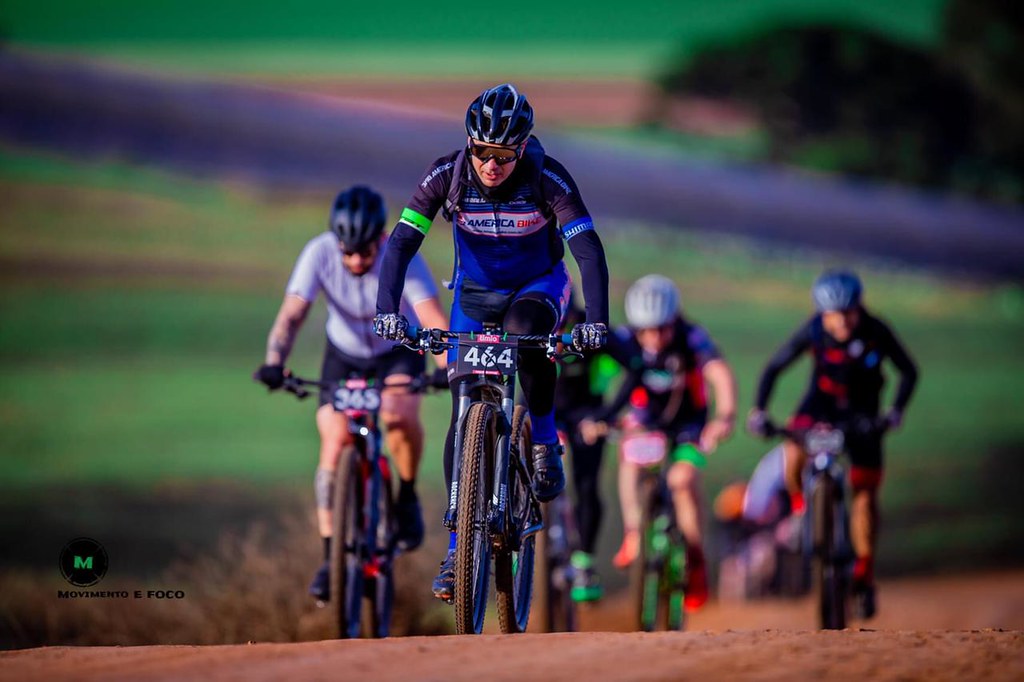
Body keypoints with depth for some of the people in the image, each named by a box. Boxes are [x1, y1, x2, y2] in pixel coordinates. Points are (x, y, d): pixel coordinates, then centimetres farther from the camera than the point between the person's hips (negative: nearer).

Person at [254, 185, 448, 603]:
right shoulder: (319, 254, -26)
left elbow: (433, 318, -38)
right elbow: (291, 316, -33)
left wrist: (449, 365, -56)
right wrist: (274, 363, -50)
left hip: (399, 352, -2)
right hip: (344, 355, 2)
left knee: (400, 415, -32)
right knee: (333, 443, -13)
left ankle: (407, 495, -3)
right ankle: (331, 558, -3)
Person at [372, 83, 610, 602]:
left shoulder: (547, 179, -26)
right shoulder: (448, 175, -21)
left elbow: (588, 249, -31)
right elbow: (401, 243, -23)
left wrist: (596, 321, -44)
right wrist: (387, 308, -38)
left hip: (538, 286, -2)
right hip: (475, 292, 2)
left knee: (526, 327, -38)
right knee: (464, 416, -7)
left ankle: (545, 440, -16)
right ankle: (458, 545, 0)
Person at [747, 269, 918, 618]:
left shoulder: (876, 332, -22)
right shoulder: (812, 331, -21)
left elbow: (908, 371, -11)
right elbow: (773, 369, -12)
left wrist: (896, 411, -26)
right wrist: (758, 411, -24)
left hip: (862, 413, 0)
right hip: (821, 403, 0)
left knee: (865, 493, -4)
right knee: (794, 456, -30)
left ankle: (864, 573, 10)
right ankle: (800, 508, 0)